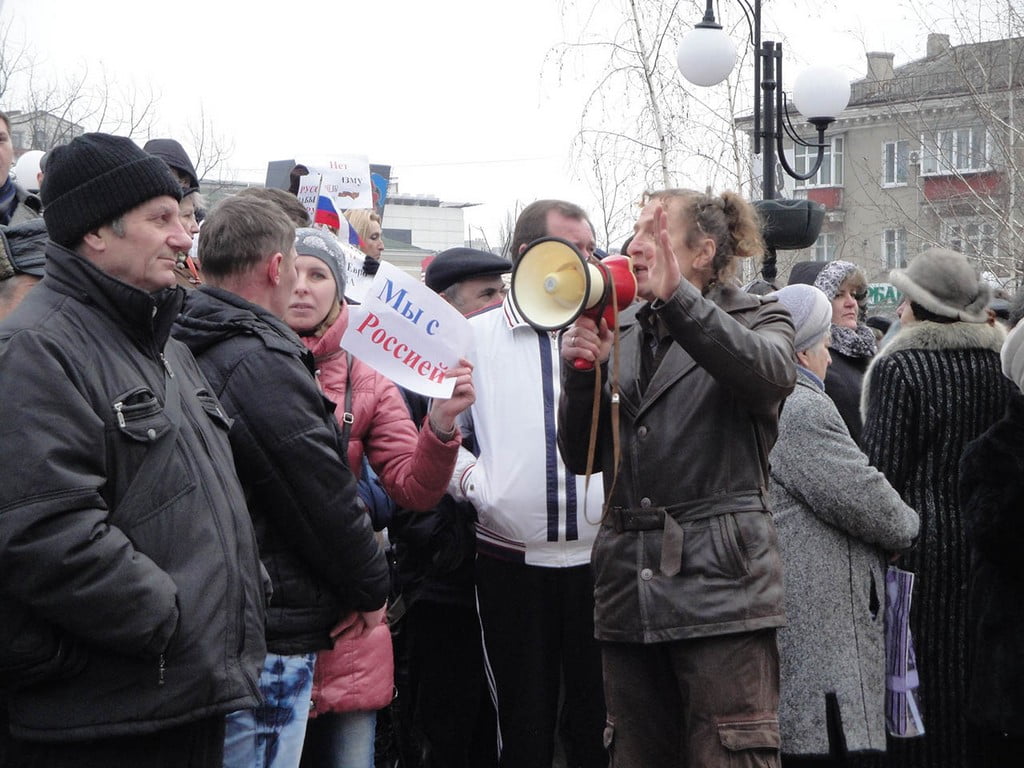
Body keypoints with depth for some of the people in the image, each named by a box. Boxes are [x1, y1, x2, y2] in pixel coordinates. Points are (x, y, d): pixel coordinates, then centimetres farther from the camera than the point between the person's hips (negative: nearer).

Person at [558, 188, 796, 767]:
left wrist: (677, 295, -30)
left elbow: (772, 374, -21)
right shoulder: (622, 333, 16)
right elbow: (582, 456, 12)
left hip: (720, 585, -5)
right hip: (630, 585, 5)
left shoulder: (758, 319, 5)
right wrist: (582, 372, -5)